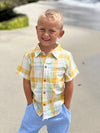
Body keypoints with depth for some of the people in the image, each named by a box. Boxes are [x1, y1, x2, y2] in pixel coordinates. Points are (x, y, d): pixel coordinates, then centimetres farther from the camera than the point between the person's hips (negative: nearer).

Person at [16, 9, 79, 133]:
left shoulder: (66, 57, -12)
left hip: (58, 111, -1)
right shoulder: (29, 55, -9)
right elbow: (26, 82, -3)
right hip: (35, 109, 1)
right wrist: (30, 104, -3)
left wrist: (66, 108, -1)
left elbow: (69, 84, -5)